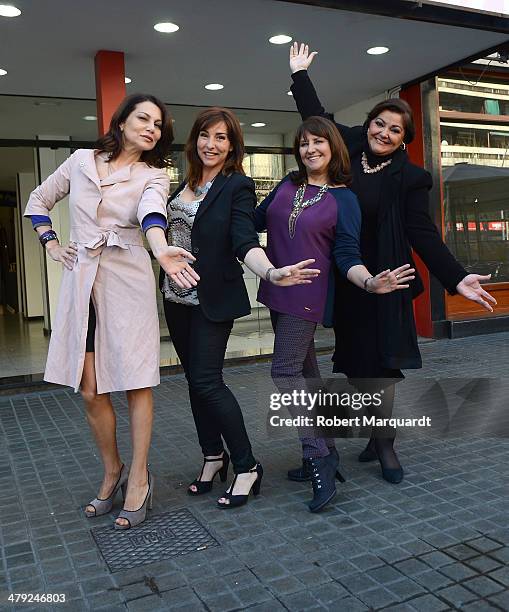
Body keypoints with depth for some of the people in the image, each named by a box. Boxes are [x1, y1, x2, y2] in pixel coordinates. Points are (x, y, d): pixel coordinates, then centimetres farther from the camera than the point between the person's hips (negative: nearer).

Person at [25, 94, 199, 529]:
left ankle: (138, 479, 14)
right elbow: (39, 200, 22)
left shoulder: (154, 176, 3)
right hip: (81, 280, 3)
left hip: (127, 280, -2)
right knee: (90, 389, 5)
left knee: (136, 383, -1)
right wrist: (52, 245, 8)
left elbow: (151, 213, -20)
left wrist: (161, 250, -41)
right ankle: (112, 472, 26)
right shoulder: (81, 161, 9)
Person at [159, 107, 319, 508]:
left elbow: (245, 242, -21)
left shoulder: (238, 186, -8)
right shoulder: (187, 182, 10)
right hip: (177, 297, 7)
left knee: (207, 381, -9)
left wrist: (271, 272, -37)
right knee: (195, 379, 11)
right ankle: (213, 457, 27)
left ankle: (247, 467, 7)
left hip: (212, 300, -6)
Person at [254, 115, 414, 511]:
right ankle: (325, 453, 25)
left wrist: (370, 283, -29)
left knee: (285, 371, -11)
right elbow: (257, 220, 18)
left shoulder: (344, 199, -6)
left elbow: (347, 256, -11)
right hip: (277, 291, 6)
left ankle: (319, 457, -1)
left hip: (307, 296, -6)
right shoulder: (288, 186, 8)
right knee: (304, 369, 12)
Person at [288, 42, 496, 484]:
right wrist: (300, 74, 27)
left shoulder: (409, 177, -5)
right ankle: (378, 435, 24)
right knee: (354, 361, 8)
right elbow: (316, 117, 20)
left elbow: (423, 233, -9)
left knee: (379, 361, 1)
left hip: (381, 283, -4)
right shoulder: (347, 150, 6)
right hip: (341, 280, 4)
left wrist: (456, 277, -18)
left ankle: (384, 443, 16)